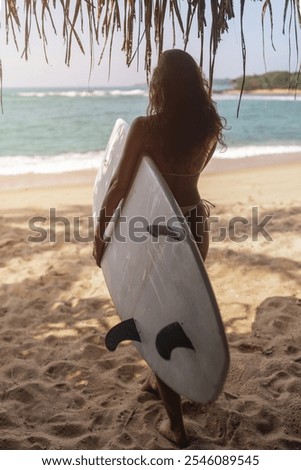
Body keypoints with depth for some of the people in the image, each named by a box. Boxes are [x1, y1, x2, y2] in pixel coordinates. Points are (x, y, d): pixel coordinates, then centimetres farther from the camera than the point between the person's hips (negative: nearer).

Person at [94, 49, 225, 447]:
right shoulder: (210, 127, -3)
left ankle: (176, 425, 15)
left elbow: (119, 187, -15)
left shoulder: (146, 127, -17)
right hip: (195, 224, 6)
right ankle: (164, 378, 49)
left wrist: (100, 232, -4)